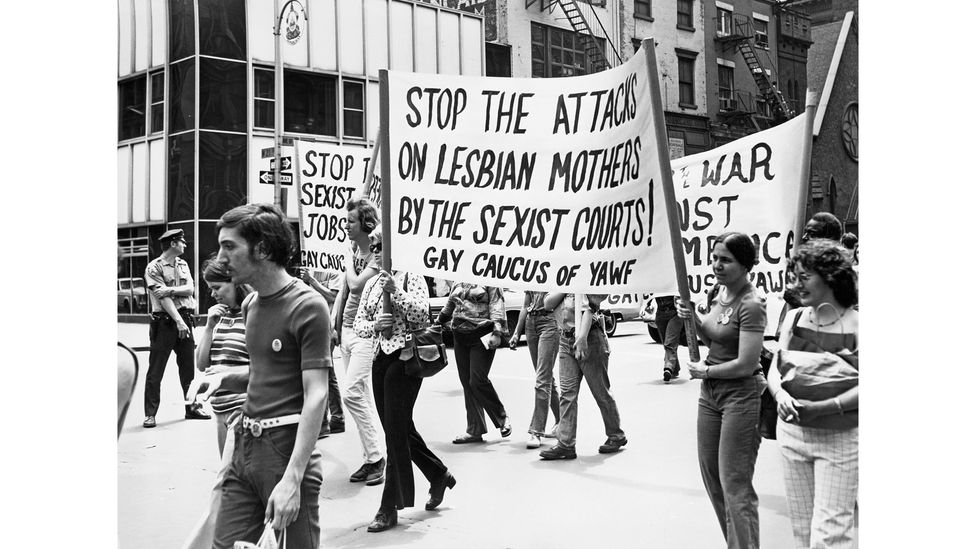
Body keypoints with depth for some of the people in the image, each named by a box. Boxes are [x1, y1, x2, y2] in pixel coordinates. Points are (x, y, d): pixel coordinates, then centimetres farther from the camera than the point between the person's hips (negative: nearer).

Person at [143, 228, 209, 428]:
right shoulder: (154, 267, -6)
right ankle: (150, 414, 2)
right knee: (155, 371, -2)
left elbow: (189, 289, 1)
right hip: (164, 322, -6)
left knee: (188, 367, 11)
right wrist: (179, 321, -21)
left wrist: (170, 289, -15)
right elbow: (163, 298, -15)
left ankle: (192, 407, 20)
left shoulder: (183, 265, 14)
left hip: (185, 320, 6)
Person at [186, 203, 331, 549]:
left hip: (287, 448, -8)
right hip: (245, 443, 8)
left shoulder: (307, 306, -12)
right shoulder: (250, 305, 14)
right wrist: (223, 379, 3)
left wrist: (292, 479, -23)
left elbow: (316, 396, -17)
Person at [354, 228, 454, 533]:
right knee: (400, 428, 13)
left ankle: (389, 508, 1)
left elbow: (421, 314, -15)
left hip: (404, 357, -7)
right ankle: (439, 476, 34)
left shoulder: (411, 278, -3)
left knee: (397, 432, -6)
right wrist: (373, 325, -10)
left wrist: (395, 291, -22)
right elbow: (358, 321, 11)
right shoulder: (372, 284, 14)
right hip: (380, 359, 7)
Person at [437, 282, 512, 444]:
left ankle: (502, 417, 7)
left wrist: (497, 332, -21)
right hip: (460, 337, 6)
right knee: (467, 383, 4)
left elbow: (497, 306, -11)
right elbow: (448, 307, 30)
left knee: (477, 380, -14)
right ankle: (474, 430, 10)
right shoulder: (458, 284, 17)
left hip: (481, 335, -6)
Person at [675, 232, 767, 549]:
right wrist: (694, 320, 0)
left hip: (741, 395, -9)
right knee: (712, 478, 15)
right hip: (710, 393, 9)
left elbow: (746, 364, -22)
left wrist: (703, 371, -9)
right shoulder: (719, 292, 8)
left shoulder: (751, 305, -18)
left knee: (735, 487, -4)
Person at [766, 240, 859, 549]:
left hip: (839, 439, -5)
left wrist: (819, 408, -24)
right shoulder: (794, 318, 6)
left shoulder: (855, 323, -9)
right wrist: (781, 395, -16)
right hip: (792, 433, 5)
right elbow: (774, 370, 5)